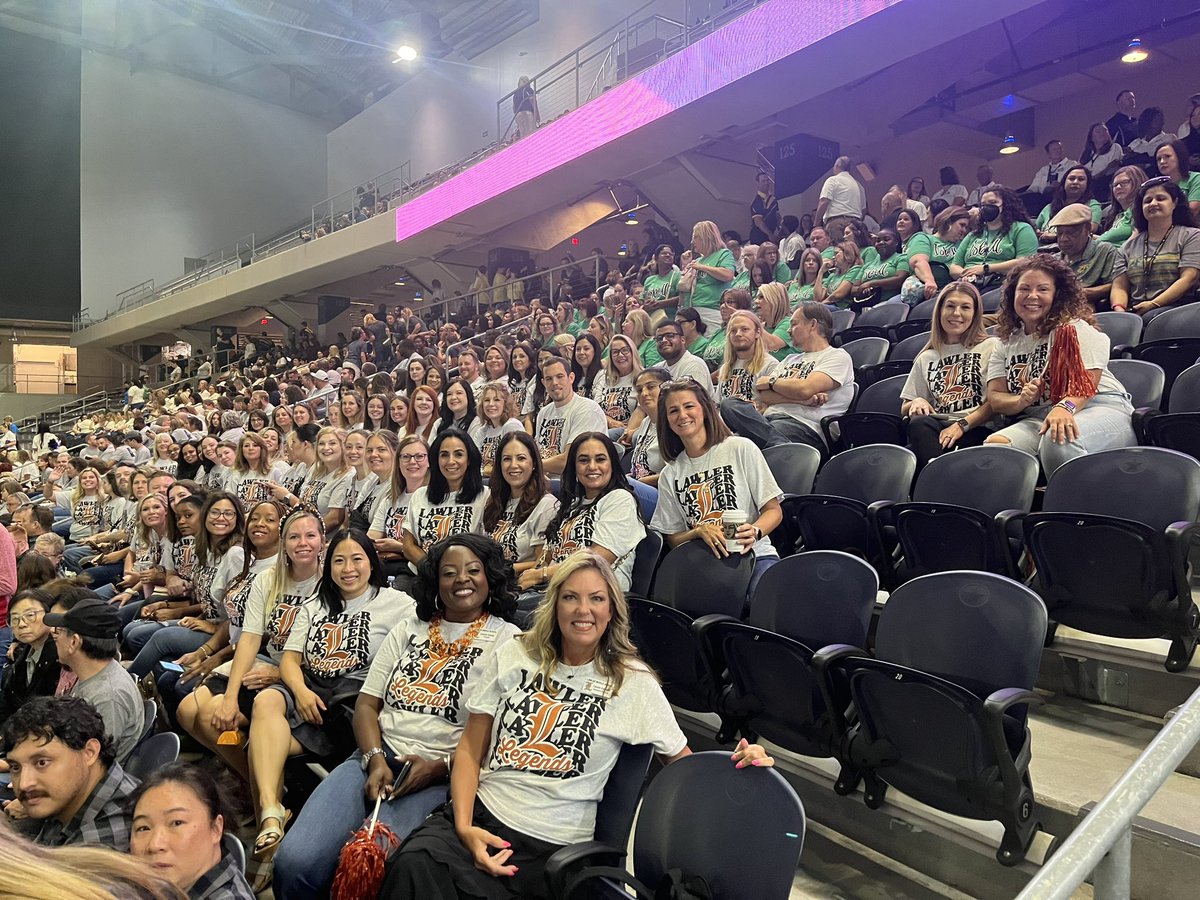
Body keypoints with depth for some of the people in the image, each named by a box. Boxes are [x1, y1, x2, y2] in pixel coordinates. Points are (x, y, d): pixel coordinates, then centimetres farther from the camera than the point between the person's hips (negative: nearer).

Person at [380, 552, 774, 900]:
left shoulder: (633, 682, 1)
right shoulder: (513, 657, 6)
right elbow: (470, 750, 8)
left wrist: (738, 762, -14)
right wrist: (464, 827, -7)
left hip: (552, 844, -2)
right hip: (481, 814, 3)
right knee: (414, 864, -29)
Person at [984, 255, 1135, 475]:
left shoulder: (1074, 329, 2)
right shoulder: (1007, 343, 16)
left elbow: (1087, 382, -13)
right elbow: (995, 399, 8)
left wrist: (1065, 407, -34)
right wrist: (1021, 401, -15)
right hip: (1038, 419, 4)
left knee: (1058, 439, -39)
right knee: (993, 444, -27)